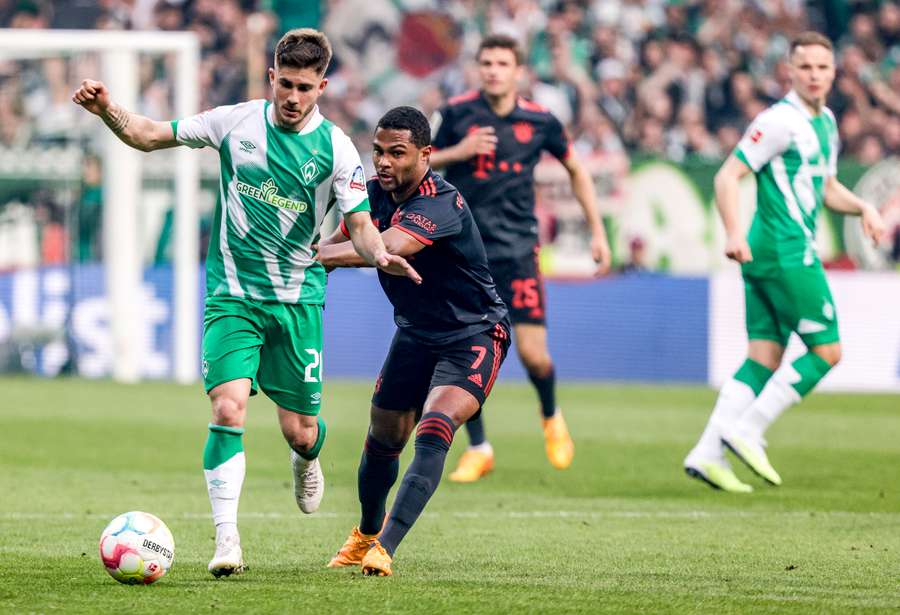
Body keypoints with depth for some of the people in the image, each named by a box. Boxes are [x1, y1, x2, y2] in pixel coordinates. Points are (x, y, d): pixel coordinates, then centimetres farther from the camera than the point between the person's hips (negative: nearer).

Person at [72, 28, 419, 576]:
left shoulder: (336, 149, -6)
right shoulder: (236, 122, -2)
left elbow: (361, 225, -7)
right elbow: (150, 136, 6)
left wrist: (381, 255, -29)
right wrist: (107, 110, -12)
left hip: (297, 300, 0)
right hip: (232, 295, 0)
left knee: (300, 432, 4)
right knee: (228, 410, -19)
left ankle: (308, 459, 44)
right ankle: (227, 539, -14)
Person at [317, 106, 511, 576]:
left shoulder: (442, 204, -29)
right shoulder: (376, 194, -4)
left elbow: (389, 248, -46)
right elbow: (344, 240, 12)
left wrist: (315, 254, -43)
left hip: (474, 336, -8)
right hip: (415, 334, 8)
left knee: (434, 432, -26)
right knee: (382, 439, 13)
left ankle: (384, 549, -28)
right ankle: (367, 533, 39)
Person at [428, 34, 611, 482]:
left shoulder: (539, 121, -1)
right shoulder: (456, 113, -4)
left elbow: (576, 171, 14)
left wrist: (597, 231, 11)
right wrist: (456, 152, -16)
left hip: (517, 249, 0)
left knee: (533, 355, -7)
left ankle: (551, 419, 26)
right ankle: (478, 449, 10)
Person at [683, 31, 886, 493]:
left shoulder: (825, 122, 17)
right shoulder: (781, 120, -12)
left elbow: (826, 188, 28)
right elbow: (728, 175, -16)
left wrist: (863, 208, 10)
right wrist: (734, 233, -27)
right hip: (786, 253, -9)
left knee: (764, 359, 5)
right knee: (826, 350, -6)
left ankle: (708, 454, 1)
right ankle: (746, 431, -7)